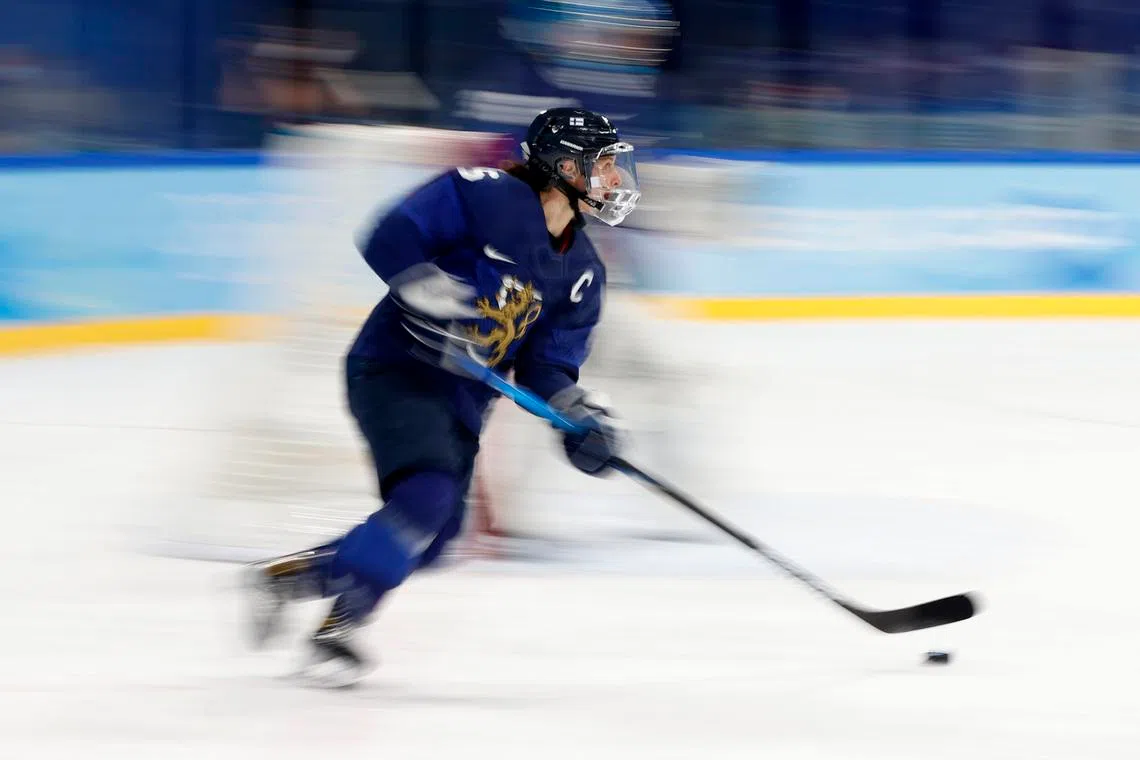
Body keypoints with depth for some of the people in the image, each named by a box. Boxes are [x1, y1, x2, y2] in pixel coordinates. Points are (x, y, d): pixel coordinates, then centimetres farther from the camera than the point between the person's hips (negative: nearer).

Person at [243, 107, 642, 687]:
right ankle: (337, 628, -20)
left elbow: (548, 366, 10)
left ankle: (287, 574, 23)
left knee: (428, 541, 4)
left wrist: (581, 419, -8)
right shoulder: (492, 197, -14)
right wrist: (436, 298, -30)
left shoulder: (581, 273, 9)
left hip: (461, 400, 9)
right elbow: (390, 240, -18)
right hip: (396, 370, -9)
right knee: (428, 494, -29)